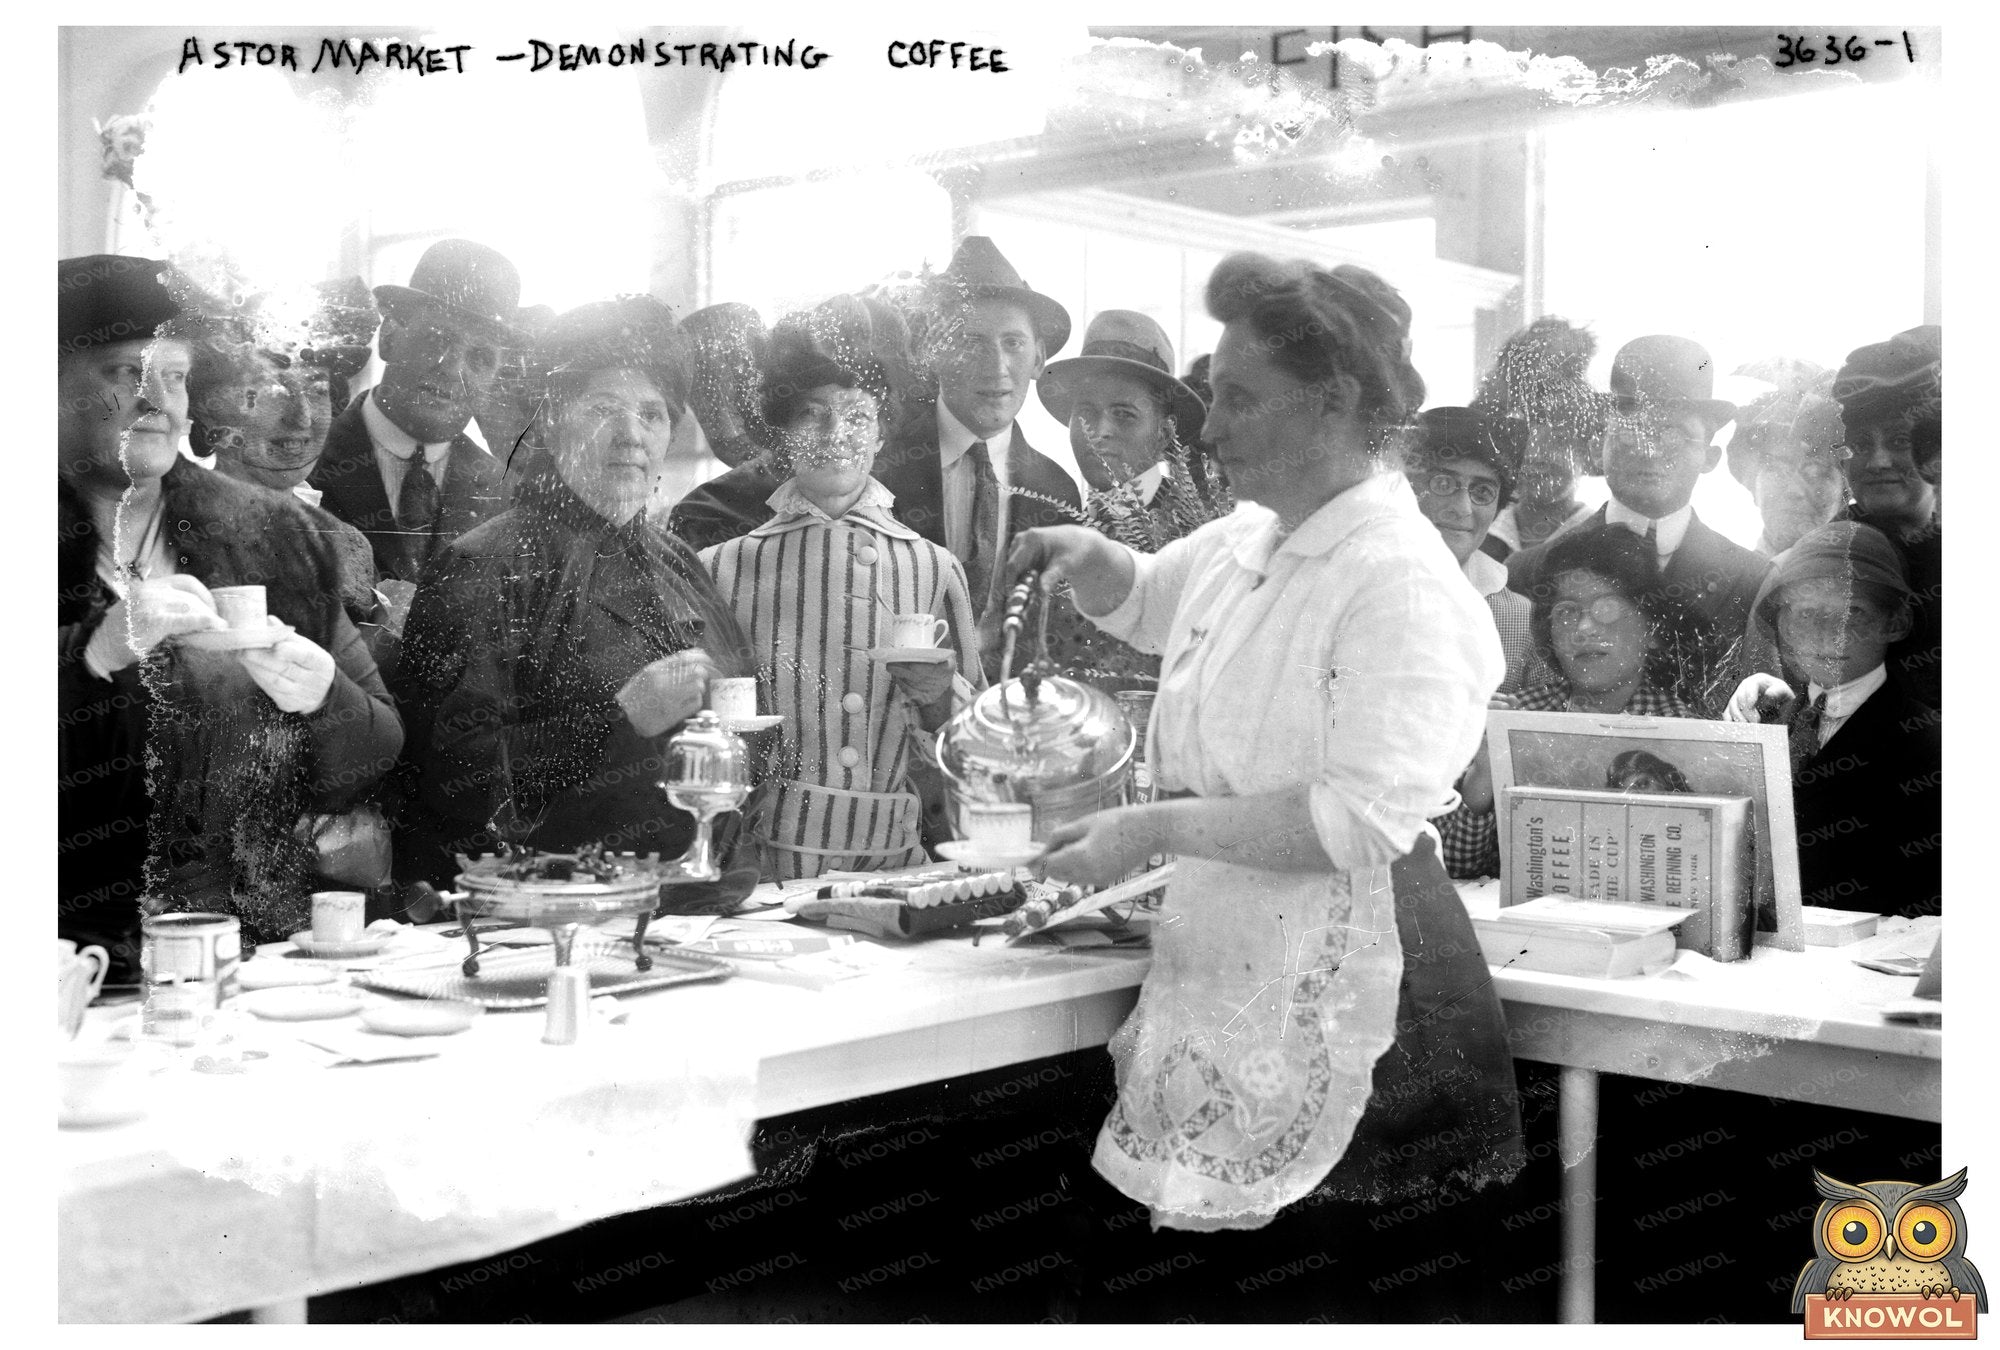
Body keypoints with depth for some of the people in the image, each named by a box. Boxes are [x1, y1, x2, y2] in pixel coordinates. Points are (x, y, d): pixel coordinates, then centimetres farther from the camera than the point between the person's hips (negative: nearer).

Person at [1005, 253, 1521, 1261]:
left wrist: (1156, 830, -23)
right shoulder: (1251, 537, 10)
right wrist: (1089, 559, 8)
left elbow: (1367, 818, -25)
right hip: (1226, 953, 8)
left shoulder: (1400, 579, -17)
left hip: (1335, 980, -8)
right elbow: (1148, 600, 31)